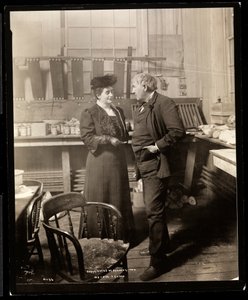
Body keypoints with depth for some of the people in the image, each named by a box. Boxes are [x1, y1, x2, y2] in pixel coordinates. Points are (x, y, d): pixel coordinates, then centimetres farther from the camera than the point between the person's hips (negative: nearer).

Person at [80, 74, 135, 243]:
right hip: (100, 160, -5)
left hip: (118, 159, 6)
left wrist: (122, 139, -3)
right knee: (100, 197, 3)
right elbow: (87, 138, -14)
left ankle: (123, 230, 25)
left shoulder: (119, 111, 10)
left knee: (120, 196, 12)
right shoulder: (89, 114, -7)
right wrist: (108, 139, -21)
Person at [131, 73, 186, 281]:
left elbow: (178, 131, -21)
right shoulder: (142, 108, 15)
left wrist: (156, 146, -20)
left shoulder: (164, 103, -13)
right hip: (145, 166, 9)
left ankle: (159, 261, 1)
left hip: (156, 166, -9)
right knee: (154, 209, 21)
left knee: (154, 212, -8)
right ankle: (162, 245, 40)